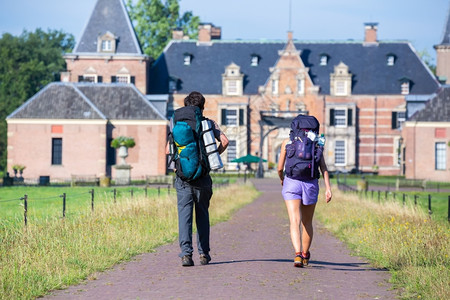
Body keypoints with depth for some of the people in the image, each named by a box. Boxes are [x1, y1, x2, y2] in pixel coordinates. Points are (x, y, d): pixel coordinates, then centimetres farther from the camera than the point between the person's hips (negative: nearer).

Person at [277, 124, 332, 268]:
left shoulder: (287, 143, 7)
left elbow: (280, 168, 7)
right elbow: (323, 168, -1)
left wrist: (282, 179, 28)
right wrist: (328, 188, -5)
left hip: (292, 182, -2)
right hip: (311, 184, 2)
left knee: (294, 221, -12)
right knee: (307, 222, 20)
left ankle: (298, 254, -32)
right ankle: (305, 255, 35)